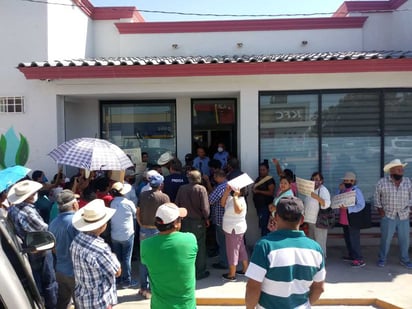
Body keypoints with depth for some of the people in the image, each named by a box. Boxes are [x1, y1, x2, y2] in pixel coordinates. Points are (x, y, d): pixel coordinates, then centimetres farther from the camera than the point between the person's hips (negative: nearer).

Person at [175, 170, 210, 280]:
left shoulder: (182, 188, -4)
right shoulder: (201, 189, -14)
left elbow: (177, 205, -2)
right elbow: (205, 207, -16)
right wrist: (206, 218, 1)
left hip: (185, 221, 3)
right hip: (198, 221, -3)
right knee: (200, 247, 9)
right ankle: (200, 272, 18)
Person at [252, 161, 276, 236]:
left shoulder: (270, 180, -9)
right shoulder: (258, 178, 14)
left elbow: (271, 193, -18)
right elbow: (254, 188, 24)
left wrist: (258, 191, -18)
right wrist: (253, 190, 1)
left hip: (265, 206, -8)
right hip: (258, 205, 8)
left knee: (264, 224, -10)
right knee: (261, 224, 13)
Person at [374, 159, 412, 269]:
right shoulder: (382, 182, -7)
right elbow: (377, 197, 2)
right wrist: (380, 209, -3)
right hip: (388, 215, -3)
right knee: (385, 238, 4)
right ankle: (382, 259, 20)